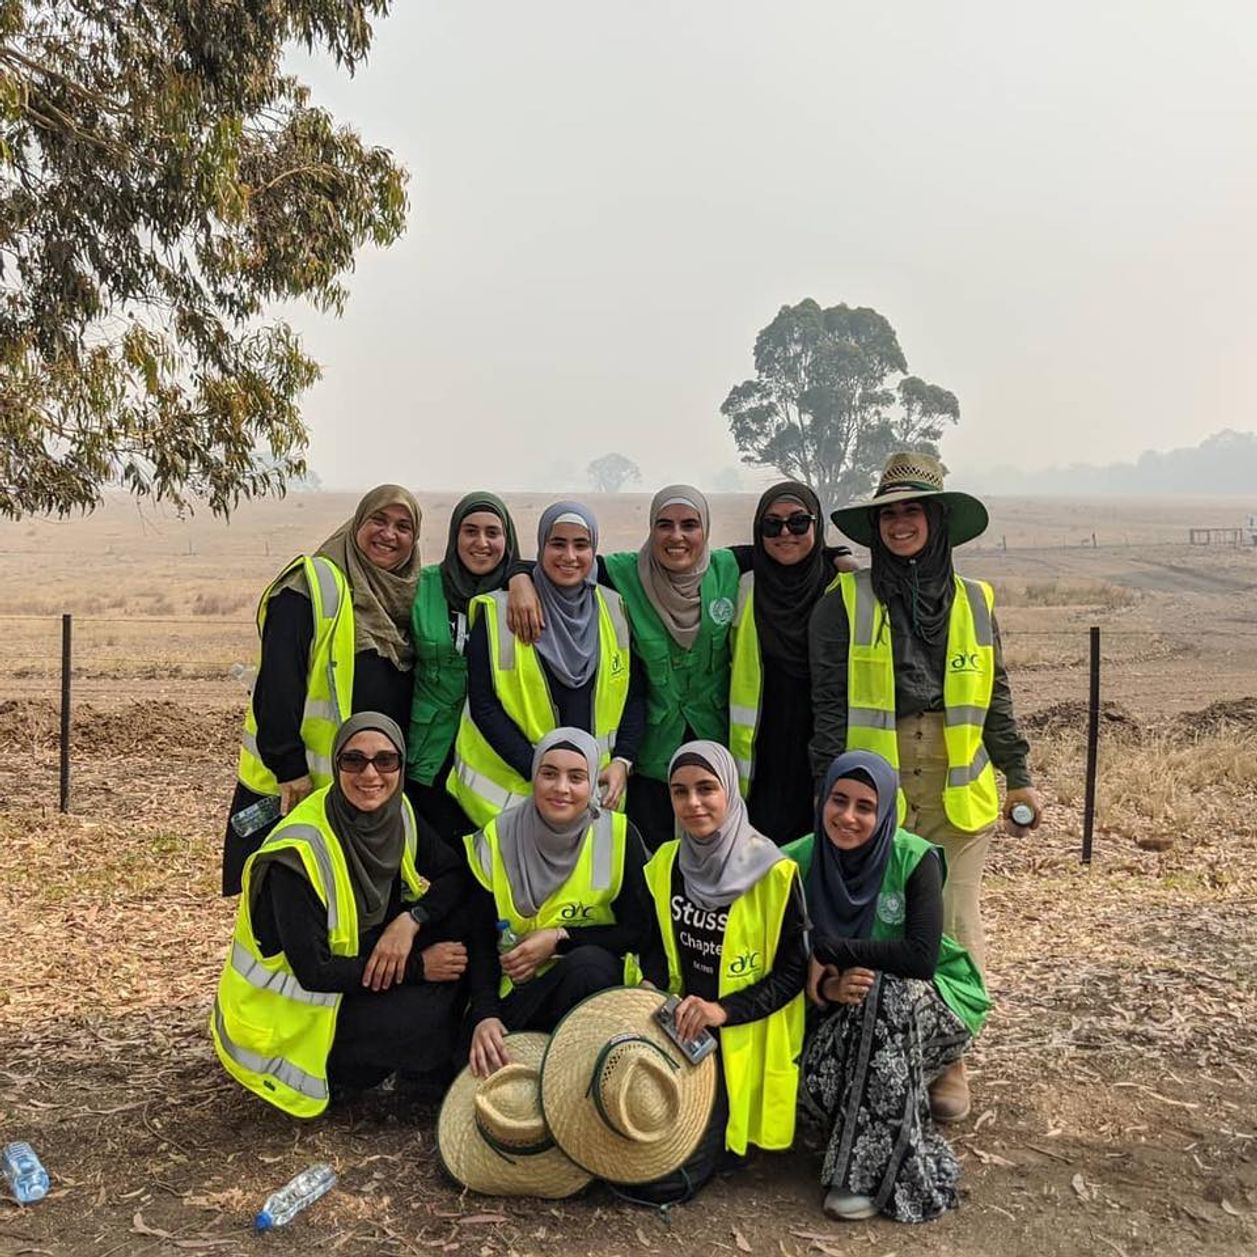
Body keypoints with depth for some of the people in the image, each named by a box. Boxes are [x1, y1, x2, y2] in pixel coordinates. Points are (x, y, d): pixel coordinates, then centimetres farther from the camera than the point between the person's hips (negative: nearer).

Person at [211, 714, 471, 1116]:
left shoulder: (397, 813, -6)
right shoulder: (299, 851, -27)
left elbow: (458, 874, -2)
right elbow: (312, 973, -26)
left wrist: (411, 920, -22)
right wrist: (418, 967, -24)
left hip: (345, 982, 7)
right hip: (287, 1016, -7)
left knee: (456, 925, -11)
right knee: (431, 1013, -25)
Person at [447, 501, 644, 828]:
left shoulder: (615, 610, 5)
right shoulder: (498, 612, -6)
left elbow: (634, 694, 8)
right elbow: (483, 703, -8)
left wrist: (622, 761, -6)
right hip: (510, 788, -3)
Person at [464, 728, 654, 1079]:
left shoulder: (619, 836, -6)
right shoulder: (497, 839, -3)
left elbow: (639, 930, -4)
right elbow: (480, 942, -5)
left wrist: (560, 938, -15)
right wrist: (484, 1015, -22)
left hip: (594, 976, 1)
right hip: (515, 989, -1)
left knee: (588, 962, -36)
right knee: (480, 1061, -32)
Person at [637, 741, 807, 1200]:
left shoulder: (774, 873, -13)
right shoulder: (665, 863, 4)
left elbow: (793, 969, -10)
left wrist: (723, 1009, -22)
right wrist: (653, 987, -9)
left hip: (741, 1038, -5)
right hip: (678, 1025, 5)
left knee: (672, 1172, -16)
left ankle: (726, 1135, 16)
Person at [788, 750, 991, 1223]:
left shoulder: (915, 860, -18)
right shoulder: (799, 862, -9)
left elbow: (921, 956, -29)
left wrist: (830, 950, -25)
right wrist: (827, 988, -27)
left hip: (925, 1005, -2)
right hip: (840, 1014, 2)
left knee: (885, 993, -36)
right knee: (815, 1074, -29)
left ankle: (866, 1172, -24)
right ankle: (900, 1157, 2)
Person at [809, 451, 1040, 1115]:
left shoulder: (974, 601, 8)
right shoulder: (845, 601, -1)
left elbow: (996, 700, 14)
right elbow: (829, 706, -2)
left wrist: (1019, 777, 12)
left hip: (956, 791, 2)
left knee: (955, 926, 7)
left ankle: (949, 1060, 23)